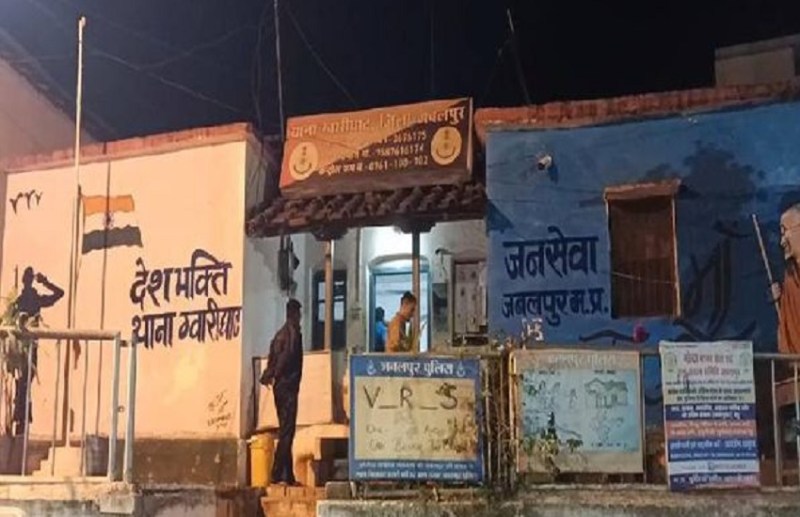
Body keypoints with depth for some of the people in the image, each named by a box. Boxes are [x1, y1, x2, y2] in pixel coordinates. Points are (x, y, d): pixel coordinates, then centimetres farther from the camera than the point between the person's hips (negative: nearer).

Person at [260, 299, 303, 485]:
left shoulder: (281, 333, 17)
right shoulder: (293, 332, -9)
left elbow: (272, 358, 13)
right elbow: (288, 355, -21)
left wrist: (269, 376, 8)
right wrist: (275, 376, -14)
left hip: (280, 386, 9)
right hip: (288, 385, -9)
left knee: (285, 430, 10)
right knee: (287, 430, -9)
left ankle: (288, 475, 12)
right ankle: (278, 474, -13)